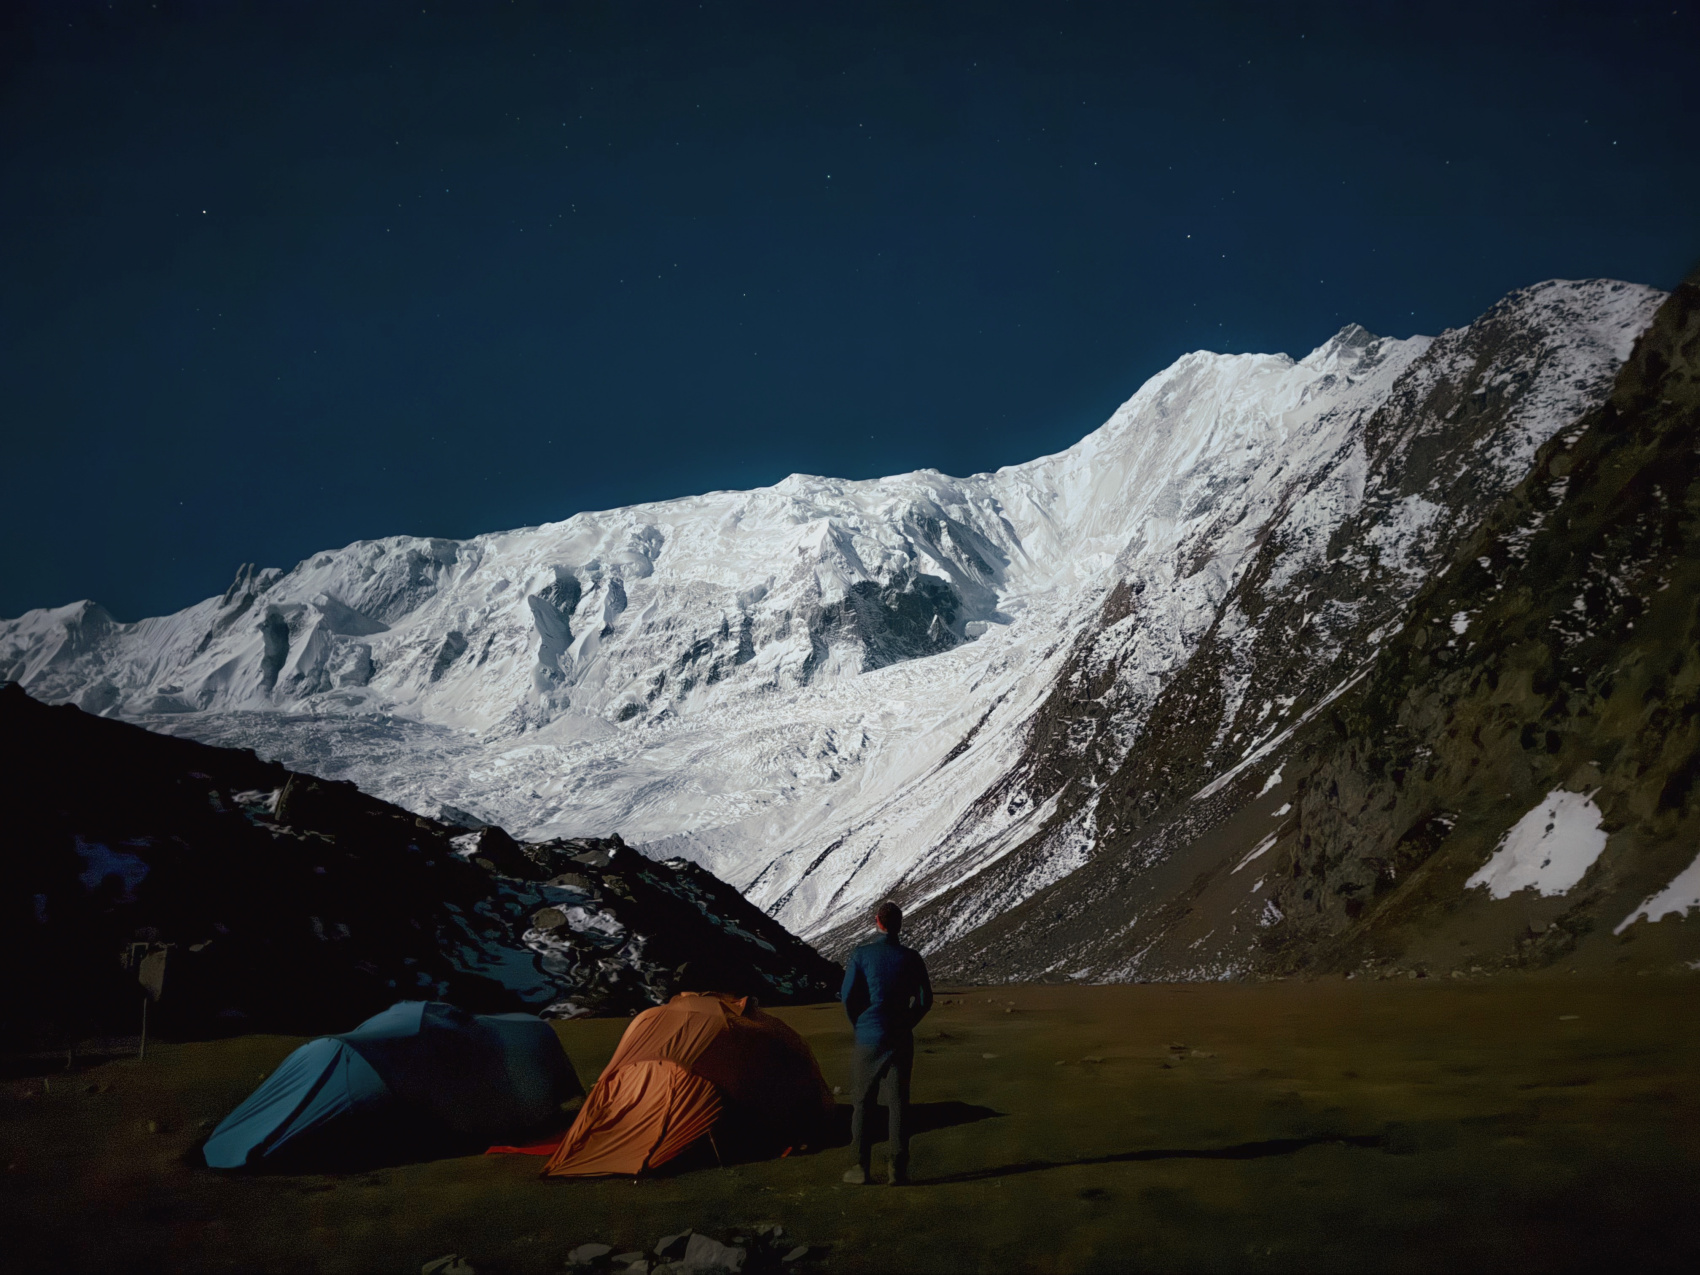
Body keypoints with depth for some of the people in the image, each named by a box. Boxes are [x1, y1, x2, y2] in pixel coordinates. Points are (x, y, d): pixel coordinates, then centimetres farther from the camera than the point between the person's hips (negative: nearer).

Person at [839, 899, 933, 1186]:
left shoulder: (861, 955, -6)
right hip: (901, 1040, 1)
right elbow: (925, 999, 3)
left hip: (868, 1040, -1)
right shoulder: (911, 958, 0)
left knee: (862, 1104, 9)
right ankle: (898, 1170, 4)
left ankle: (862, 1168, 9)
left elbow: (848, 996, -6)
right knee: (898, 1104, 5)